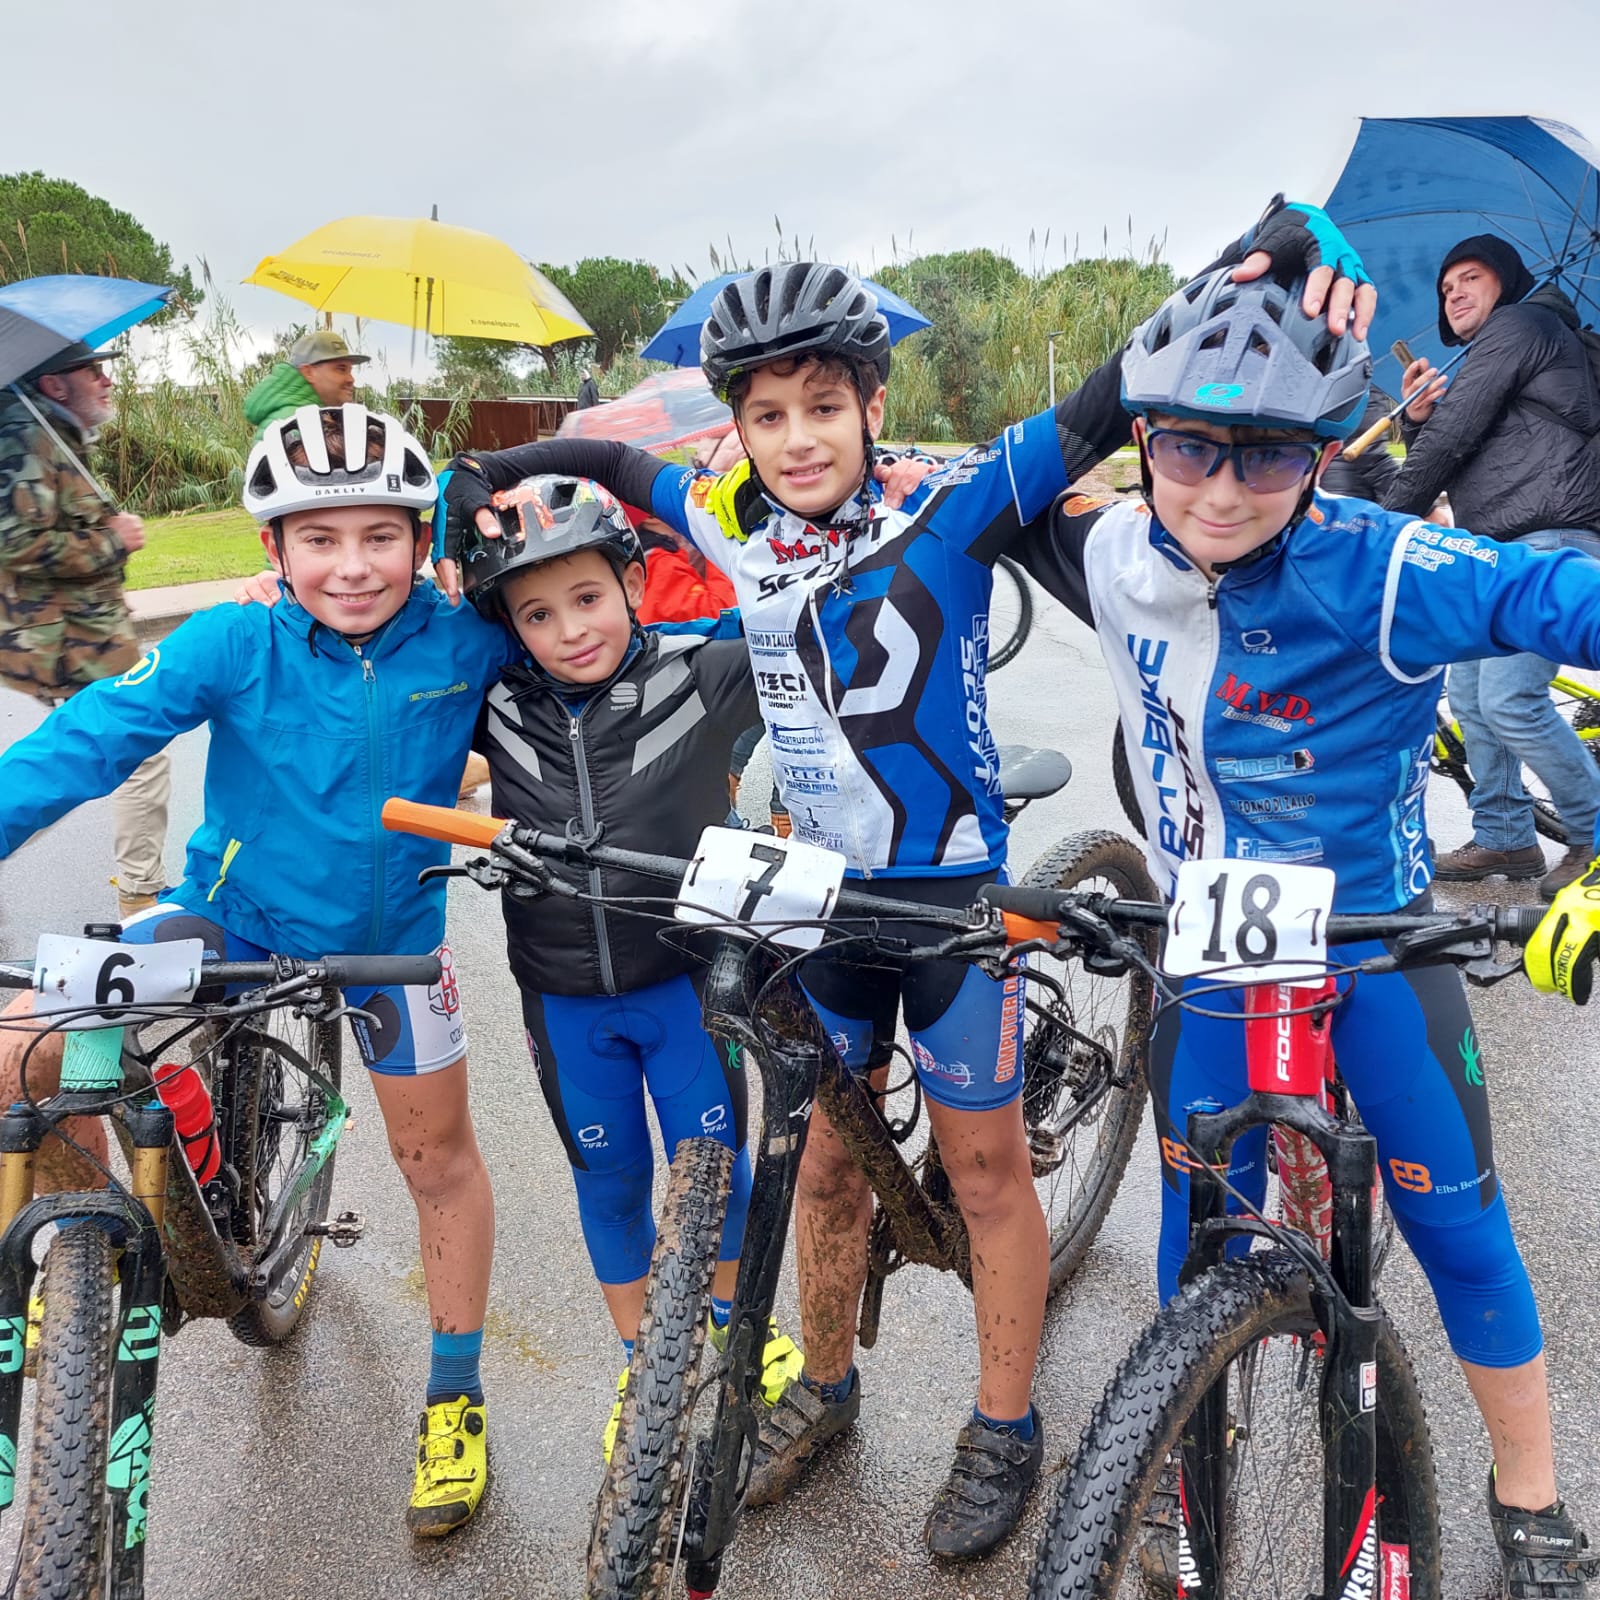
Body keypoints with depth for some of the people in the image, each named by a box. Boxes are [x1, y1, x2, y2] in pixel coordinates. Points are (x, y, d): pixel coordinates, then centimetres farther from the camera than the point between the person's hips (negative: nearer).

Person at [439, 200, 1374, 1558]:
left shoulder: (950, 504, -16)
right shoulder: (732, 521, -3)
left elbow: (1108, 409, -24)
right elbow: (614, 461, 15)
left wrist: (1288, 244, -35)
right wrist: (488, 477, 3)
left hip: (951, 887, -4)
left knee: (986, 1163, 10)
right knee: (827, 1157, 18)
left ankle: (1005, 1429, 28)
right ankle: (825, 1389, 39)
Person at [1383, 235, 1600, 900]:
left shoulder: (1516, 326, -3)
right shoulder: (1484, 360, 28)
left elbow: (1452, 436, -10)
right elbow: (1441, 453, 22)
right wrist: (1415, 417, 0)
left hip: (1546, 541, -11)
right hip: (1497, 547, 11)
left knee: (1510, 701, -17)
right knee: (1469, 696, 8)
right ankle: (1504, 839, 16)